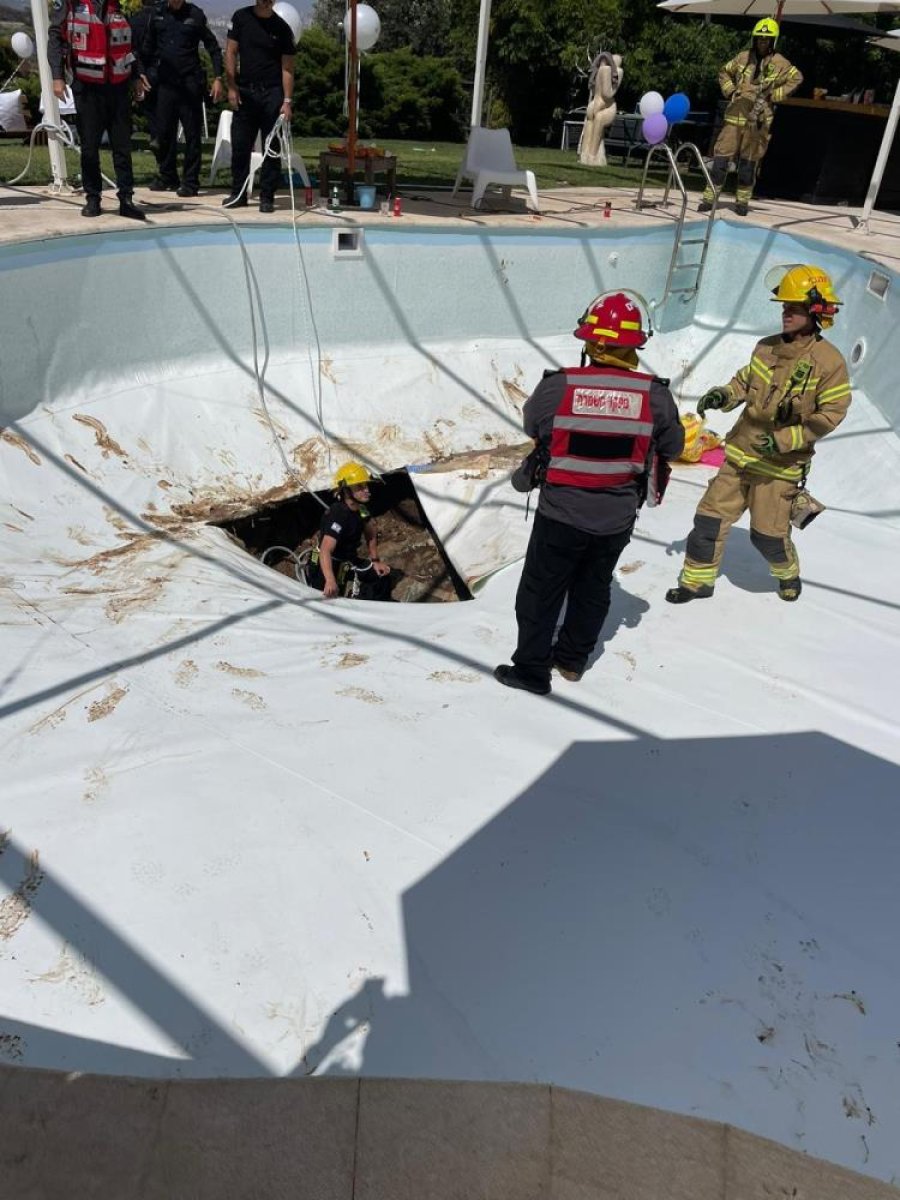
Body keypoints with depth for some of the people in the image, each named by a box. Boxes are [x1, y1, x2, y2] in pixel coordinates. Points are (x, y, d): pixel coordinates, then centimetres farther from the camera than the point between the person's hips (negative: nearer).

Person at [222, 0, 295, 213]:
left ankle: (267, 197, 6)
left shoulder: (282, 28, 2)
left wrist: (287, 101, -11)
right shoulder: (241, 18, 5)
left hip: (272, 93, -1)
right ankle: (238, 193, 14)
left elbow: (287, 68, -1)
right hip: (244, 91, 1)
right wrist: (231, 87, -4)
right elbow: (231, 53, 5)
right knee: (240, 146, 4)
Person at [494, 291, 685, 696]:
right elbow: (671, 447, 3)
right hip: (618, 519, 3)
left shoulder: (557, 386, -18)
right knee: (593, 588, 23)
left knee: (541, 591, 14)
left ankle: (532, 669, 23)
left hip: (561, 514, -2)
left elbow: (532, 425, 2)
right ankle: (573, 658, 38)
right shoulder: (654, 395, -12)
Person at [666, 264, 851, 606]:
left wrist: (786, 439, -22)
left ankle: (787, 572, 37)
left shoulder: (829, 362, -14)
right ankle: (697, 580, 20)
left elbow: (831, 414, -13)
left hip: (781, 464, -5)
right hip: (741, 452, 5)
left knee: (767, 534, 4)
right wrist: (723, 395, -6)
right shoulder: (767, 347, 1)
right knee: (710, 517, 3)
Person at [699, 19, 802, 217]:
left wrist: (775, 95, -6)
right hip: (735, 115, 1)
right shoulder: (743, 57, 7)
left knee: (749, 162, 5)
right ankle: (710, 197, 0)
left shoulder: (779, 63, 0)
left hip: (758, 119, -1)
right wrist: (729, 90, 5)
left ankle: (742, 200, 14)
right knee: (721, 156, -5)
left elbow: (797, 79, 2)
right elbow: (724, 72, 21)